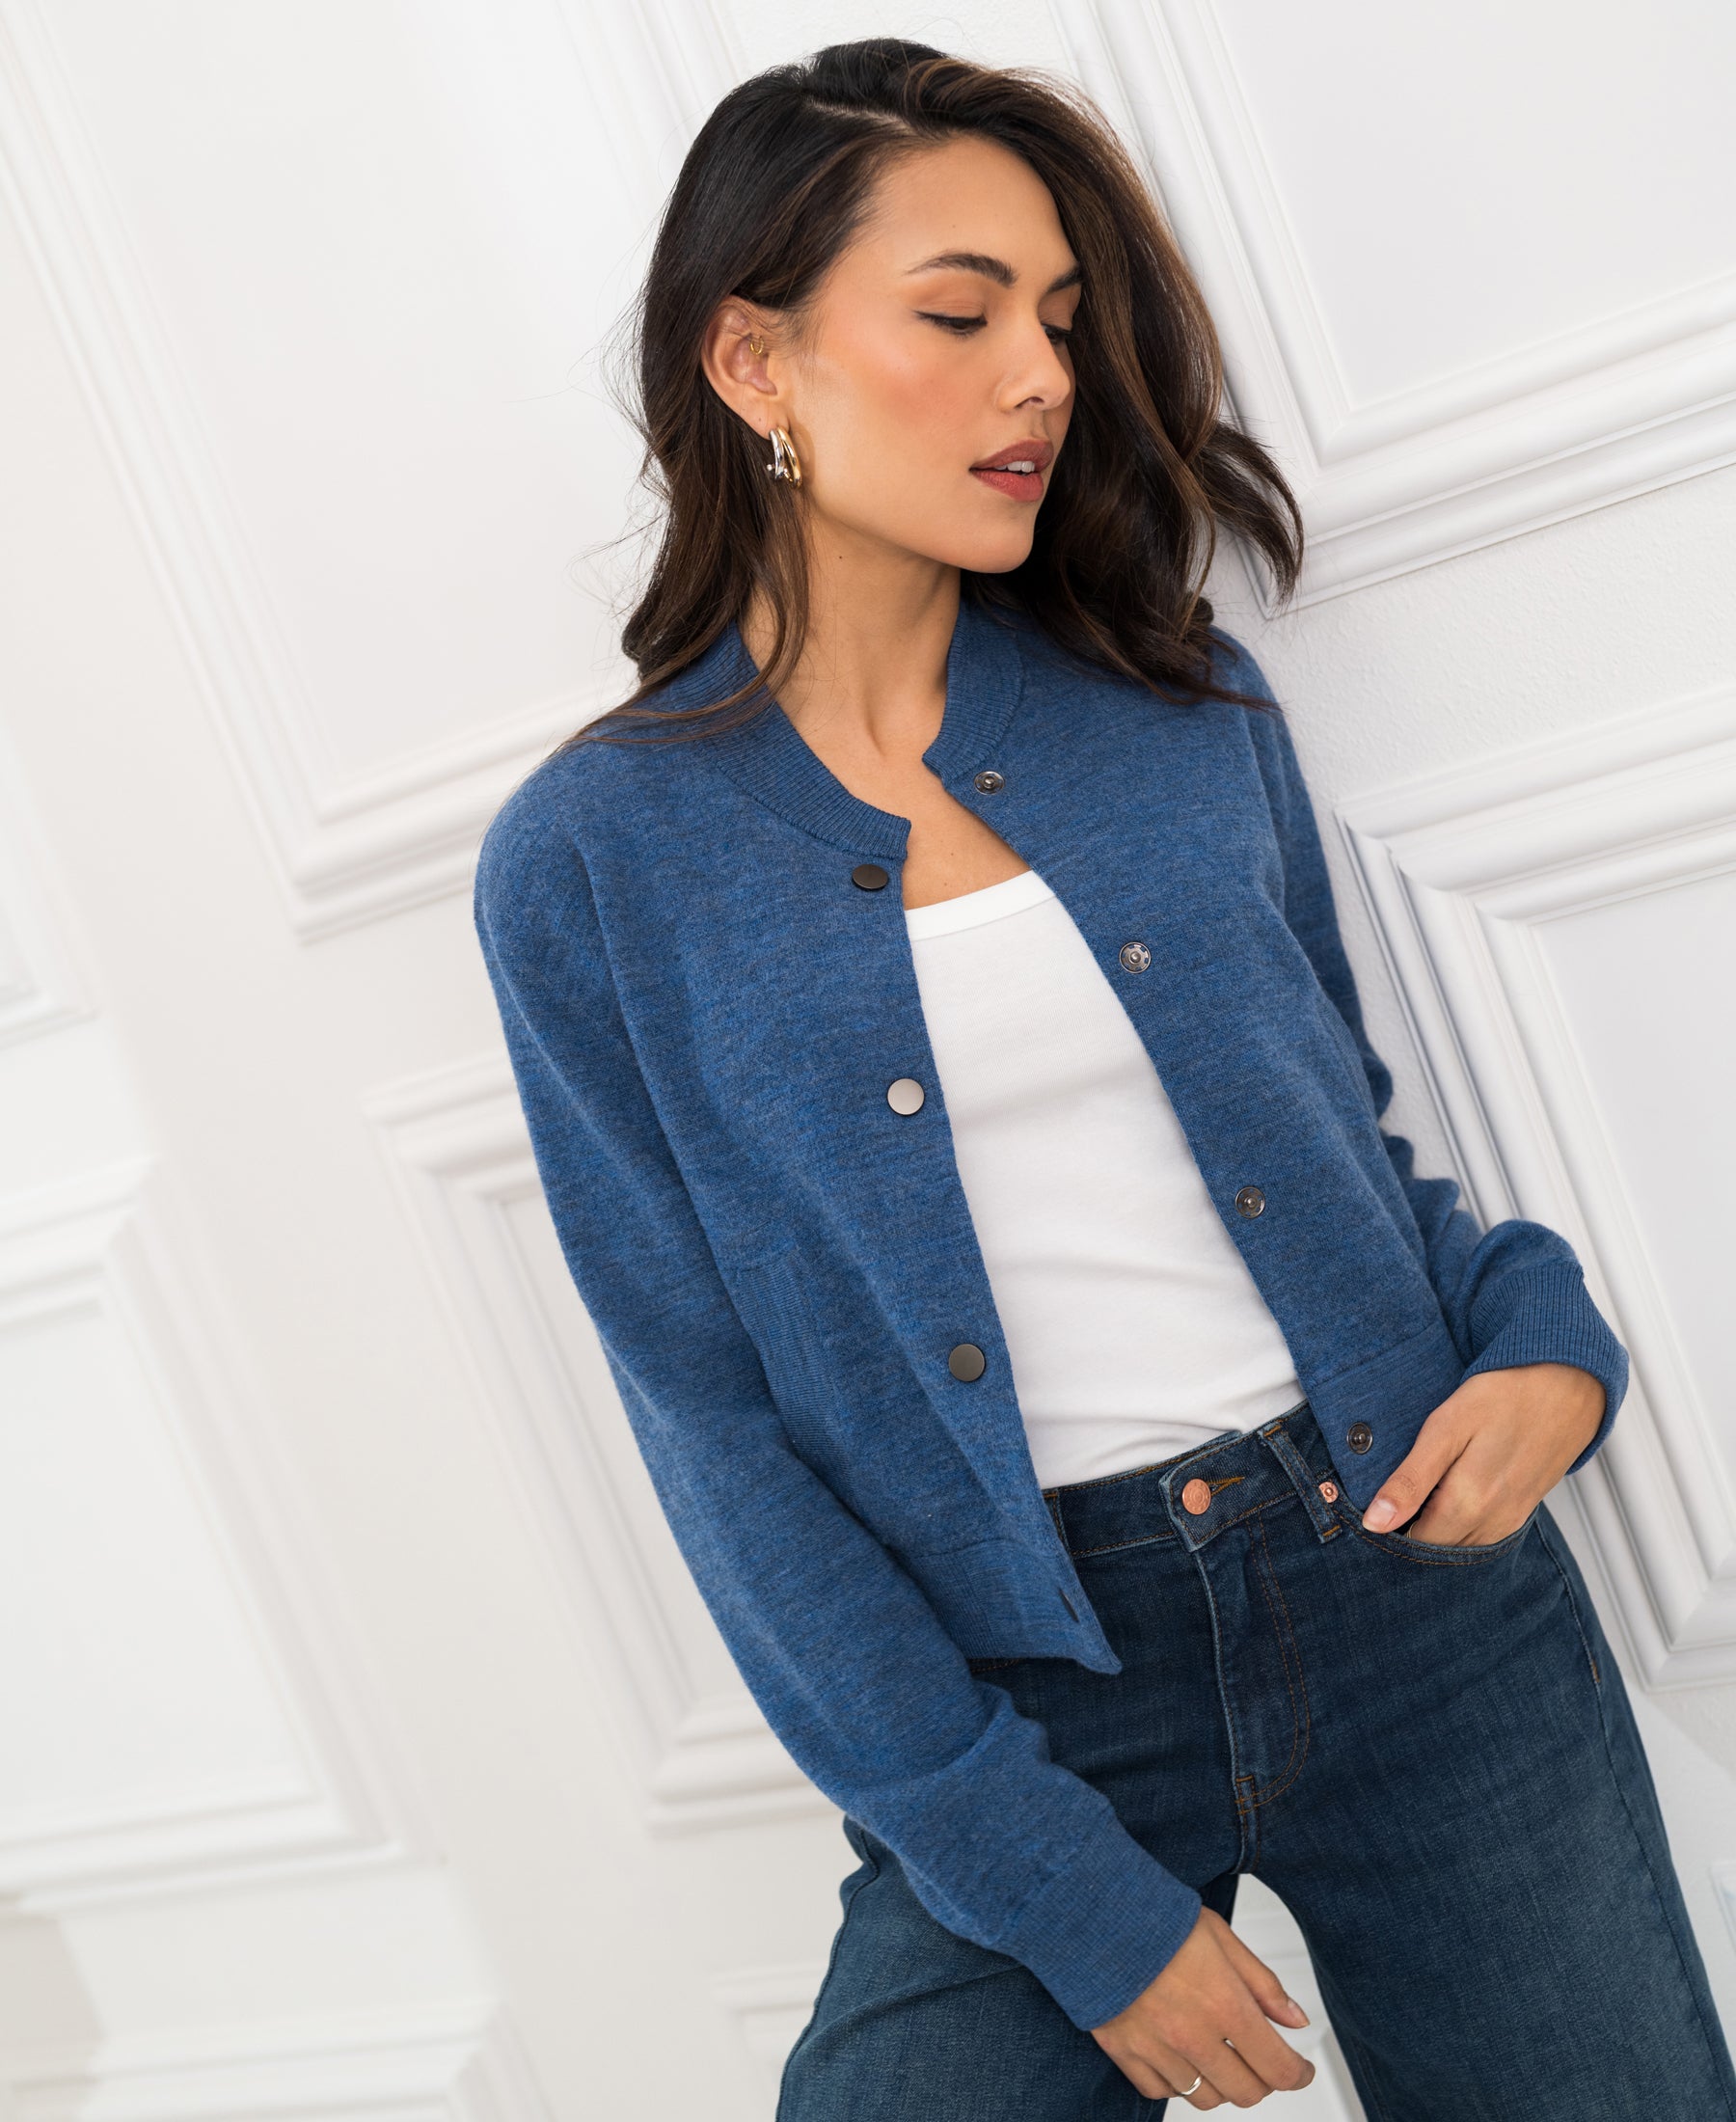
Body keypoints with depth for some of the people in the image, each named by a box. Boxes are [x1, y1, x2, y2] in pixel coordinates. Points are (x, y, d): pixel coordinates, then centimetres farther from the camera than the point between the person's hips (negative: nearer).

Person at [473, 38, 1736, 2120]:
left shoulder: (1181, 699, 3)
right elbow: (713, 1422, -7)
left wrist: (1541, 1332, -7)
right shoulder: (589, 861, -6)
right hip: (1025, 1682, -2)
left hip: (1410, 1565, 3)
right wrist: (1060, 1891, -10)